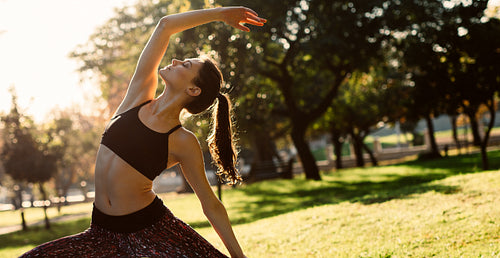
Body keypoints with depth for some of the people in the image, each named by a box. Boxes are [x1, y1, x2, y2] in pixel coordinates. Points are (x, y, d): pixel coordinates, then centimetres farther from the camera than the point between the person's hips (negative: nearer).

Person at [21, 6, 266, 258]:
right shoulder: (140, 94, 1)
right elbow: (165, 25, 0)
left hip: (149, 231, -4)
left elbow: (211, 206, -2)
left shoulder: (184, 143, -9)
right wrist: (220, 13, 6)